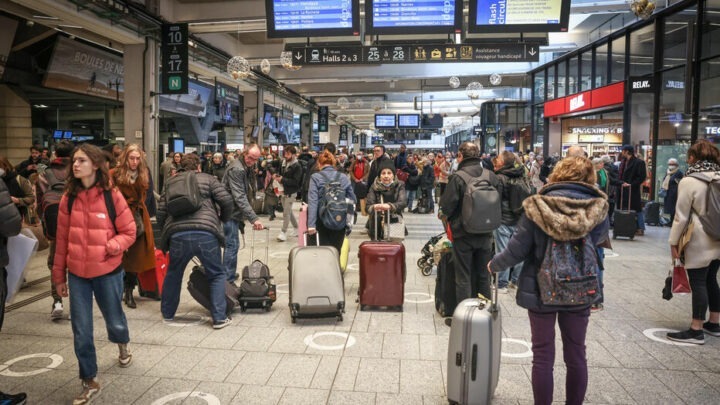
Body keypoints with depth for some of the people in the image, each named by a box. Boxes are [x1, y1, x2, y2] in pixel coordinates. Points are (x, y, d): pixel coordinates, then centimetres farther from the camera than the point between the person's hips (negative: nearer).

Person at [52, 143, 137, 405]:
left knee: (114, 321, 17)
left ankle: (123, 346, 51)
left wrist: (111, 246, -23)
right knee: (81, 331, 5)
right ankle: (89, 383, 22)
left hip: (108, 272, -2)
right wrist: (59, 276, 7)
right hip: (77, 274, 2)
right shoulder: (69, 198, -1)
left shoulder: (112, 196, -10)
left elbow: (129, 233, -4)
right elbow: (62, 239, 4)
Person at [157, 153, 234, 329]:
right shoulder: (207, 179, 13)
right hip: (206, 234, -3)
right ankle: (219, 318, 9)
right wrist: (224, 219, 19)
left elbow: (161, 212, 15)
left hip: (177, 234, 3)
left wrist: (166, 231, 29)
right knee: (216, 275, 13)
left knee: (173, 274, 26)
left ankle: (167, 313, 40)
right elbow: (226, 200, 2)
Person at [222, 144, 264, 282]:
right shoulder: (236, 169, -21)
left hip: (234, 211, 10)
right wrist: (254, 218, -31)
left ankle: (230, 275, 29)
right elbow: (240, 197, -27)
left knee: (231, 244, 17)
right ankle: (228, 280, -4)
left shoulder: (247, 168, 10)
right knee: (232, 244, -9)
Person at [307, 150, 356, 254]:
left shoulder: (315, 178, -4)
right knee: (336, 251, 8)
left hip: (322, 219, -2)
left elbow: (313, 202, -12)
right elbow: (352, 199, 5)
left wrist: (311, 224, -16)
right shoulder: (344, 178, 4)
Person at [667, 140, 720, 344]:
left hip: (699, 242, -7)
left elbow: (681, 215, -13)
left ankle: (696, 330, 2)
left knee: (698, 283, -2)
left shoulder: (689, 181, -15)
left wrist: (673, 241, -5)